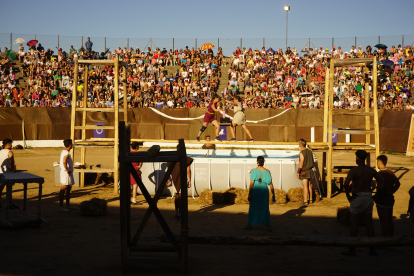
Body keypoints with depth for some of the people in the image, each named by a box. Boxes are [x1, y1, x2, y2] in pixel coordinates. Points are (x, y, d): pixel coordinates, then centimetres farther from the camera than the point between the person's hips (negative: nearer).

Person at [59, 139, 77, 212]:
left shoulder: (63, 152, 14)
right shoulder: (66, 153, -18)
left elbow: (60, 162, 23)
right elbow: (64, 162, -34)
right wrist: (67, 170, -24)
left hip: (69, 174, 11)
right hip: (66, 174, -11)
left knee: (68, 189, 18)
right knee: (63, 190, -6)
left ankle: (68, 205, 28)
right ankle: (61, 206, -3)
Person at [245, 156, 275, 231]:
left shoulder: (253, 171, -10)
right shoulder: (267, 172, -4)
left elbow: (251, 184, -11)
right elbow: (271, 185, -2)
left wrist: (249, 194, -5)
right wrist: (273, 195, 7)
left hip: (255, 190, -1)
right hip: (264, 190, 2)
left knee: (253, 208, 11)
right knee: (265, 208, 11)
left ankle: (250, 225, 15)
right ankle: (268, 226, 8)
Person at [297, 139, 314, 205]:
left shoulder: (302, 153, -20)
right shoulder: (310, 151, 4)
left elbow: (301, 164, -21)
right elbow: (312, 162, 10)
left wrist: (298, 172, -14)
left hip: (304, 172, -7)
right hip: (310, 171, 7)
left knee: (305, 187, -2)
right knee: (309, 186, 15)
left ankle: (305, 201, 2)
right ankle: (310, 200, 21)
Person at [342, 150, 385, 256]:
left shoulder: (354, 170, -15)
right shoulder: (371, 170, 2)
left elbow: (346, 184, -29)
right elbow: (383, 182, 4)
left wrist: (348, 196, -14)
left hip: (356, 198, -5)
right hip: (368, 198, 5)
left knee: (353, 223, 1)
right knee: (369, 223, 10)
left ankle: (352, 249, 3)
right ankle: (372, 249, 12)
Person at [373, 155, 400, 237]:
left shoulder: (380, 174, -20)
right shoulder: (391, 173, 4)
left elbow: (381, 188, -27)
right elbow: (397, 184, 12)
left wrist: (375, 197, -15)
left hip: (382, 201, -8)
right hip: (390, 199, 8)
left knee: (383, 222, 0)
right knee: (390, 221, 19)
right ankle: (391, 236, 28)